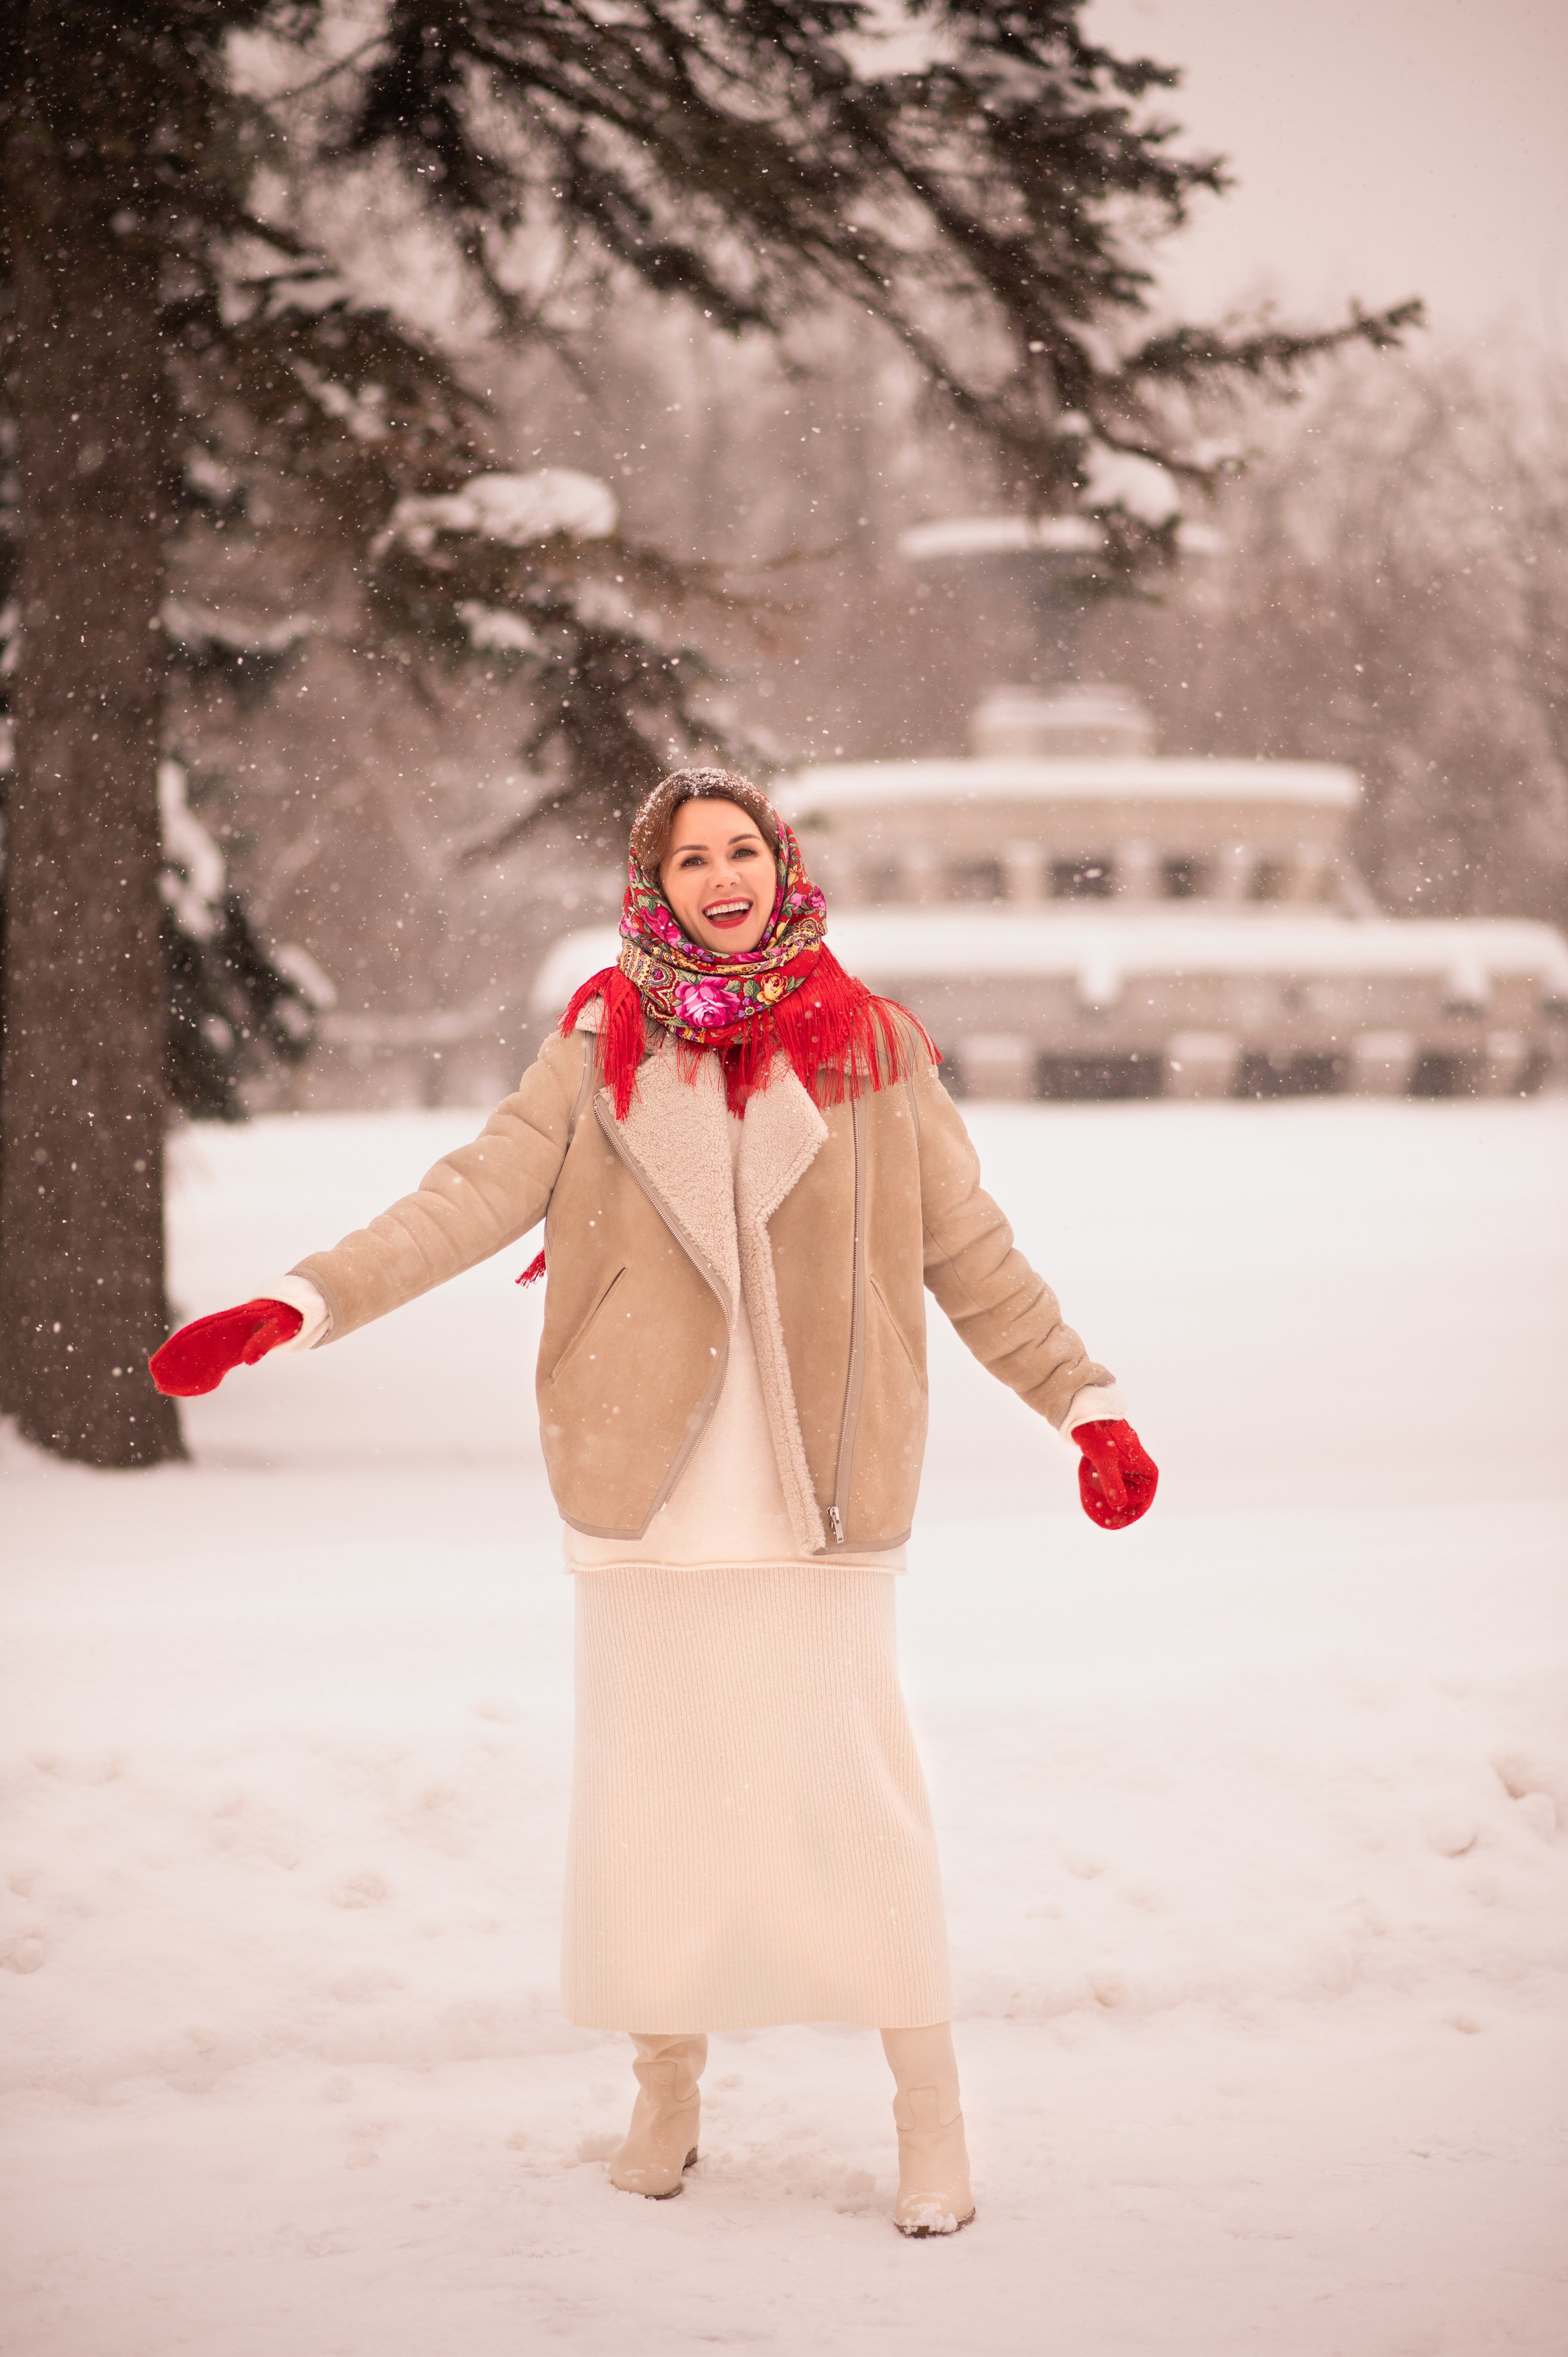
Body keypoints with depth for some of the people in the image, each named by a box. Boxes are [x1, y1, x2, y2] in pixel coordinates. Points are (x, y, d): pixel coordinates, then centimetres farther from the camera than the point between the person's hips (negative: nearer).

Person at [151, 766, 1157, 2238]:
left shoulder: (871, 1050, 4)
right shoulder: (605, 1049, 5)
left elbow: (968, 1249, 9)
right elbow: (480, 1193, -3)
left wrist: (1086, 1402, 5)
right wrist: (297, 1307, -15)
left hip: (820, 1503, -1)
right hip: (650, 1496, 1)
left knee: (854, 1794, -5)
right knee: (650, 1787, 6)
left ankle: (928, 2109, 9)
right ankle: (666, 2089, 24)